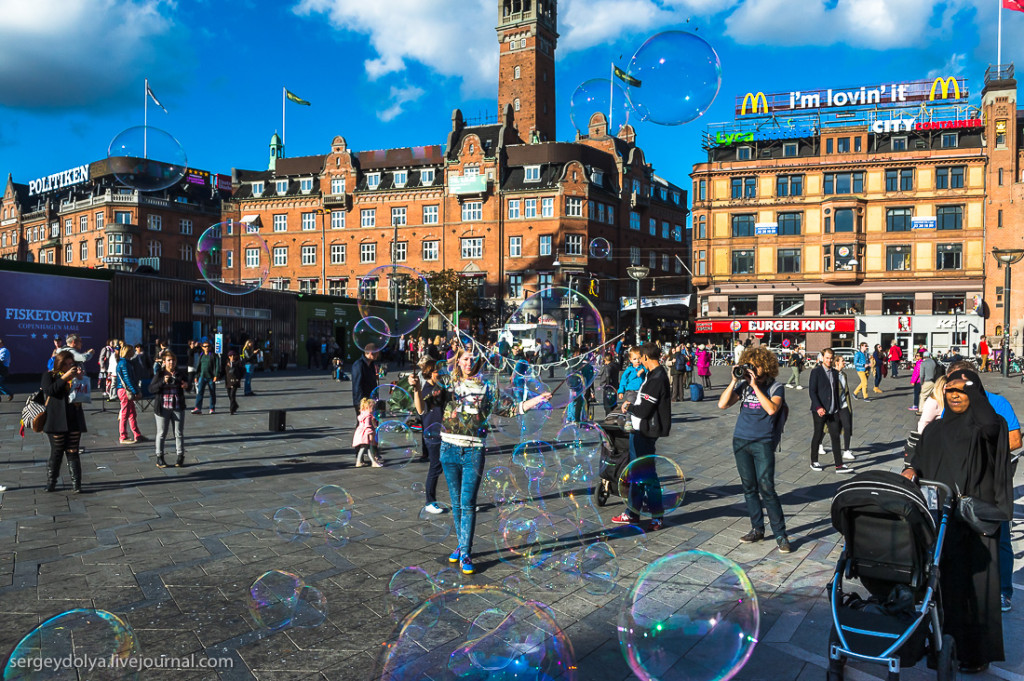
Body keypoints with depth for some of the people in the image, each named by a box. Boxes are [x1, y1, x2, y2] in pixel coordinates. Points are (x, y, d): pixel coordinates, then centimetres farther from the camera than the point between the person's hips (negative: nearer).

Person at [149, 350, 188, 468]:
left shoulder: (180, 373, 5)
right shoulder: (159, 373, -2)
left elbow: (186, 382, 16)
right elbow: (151, 389, -7)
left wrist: (186, 385, -8)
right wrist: (163, 382, -22)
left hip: (178, 408, 2)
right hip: (163, 408, -2)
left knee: (179, 433, 5)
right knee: (161, 433, 5)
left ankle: (180, 457, 13)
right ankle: (159, 458, 14)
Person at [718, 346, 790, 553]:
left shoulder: (776, 387, -4)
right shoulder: (743, 385, 6)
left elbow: (772, 409, -22)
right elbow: (722, 404, -3)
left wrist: (755, 385, -19)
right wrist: (734, 382, -8)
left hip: (763, 442, -5)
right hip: (741, 441, 5)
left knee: (766, 489, -8)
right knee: (749, 488, 11)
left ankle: (780, 535, 2)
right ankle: (757, 529, 23)